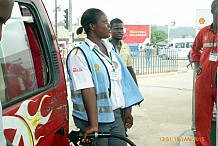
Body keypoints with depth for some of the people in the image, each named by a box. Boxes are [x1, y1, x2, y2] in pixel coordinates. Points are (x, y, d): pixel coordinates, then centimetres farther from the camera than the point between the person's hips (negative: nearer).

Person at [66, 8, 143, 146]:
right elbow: (87, 89, -22)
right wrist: (93, 124, -27)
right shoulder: (79, 54, -12)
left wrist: (127, 109, 18)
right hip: (96, 119, -7)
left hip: (116, 116, 7)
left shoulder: (110, 49, 11)